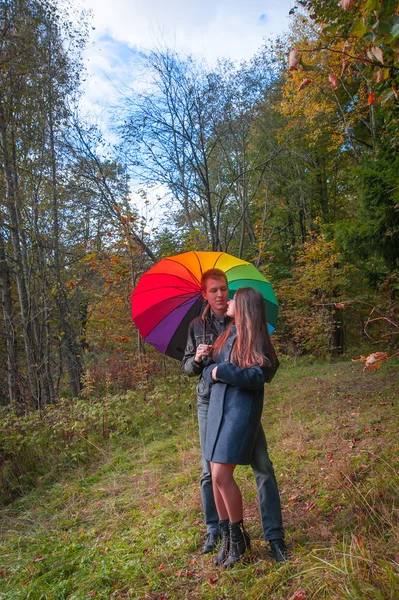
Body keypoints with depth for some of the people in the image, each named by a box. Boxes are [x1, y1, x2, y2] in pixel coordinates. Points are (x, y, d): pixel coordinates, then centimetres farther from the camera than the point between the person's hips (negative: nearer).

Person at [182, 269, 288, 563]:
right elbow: (187, 368, 9)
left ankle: (275, 535, 12)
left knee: (263, 467, -2)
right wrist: (197, 358, -15)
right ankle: (214, 530, 30)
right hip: (209, 403, 2)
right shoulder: (197, 326, 4)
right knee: (210, 471, 10)